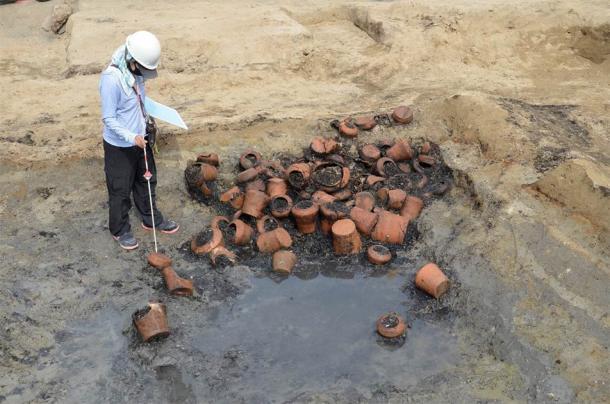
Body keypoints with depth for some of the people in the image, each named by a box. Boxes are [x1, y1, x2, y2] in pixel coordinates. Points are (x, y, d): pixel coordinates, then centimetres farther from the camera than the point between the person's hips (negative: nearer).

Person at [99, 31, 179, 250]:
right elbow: (109, 119, -26)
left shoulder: (136, 72, -5)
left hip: (141, 140, 8)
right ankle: (120, 230, 33)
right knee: (120, 190, 12)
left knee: (147, 181, 24)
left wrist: (147, 122, 9)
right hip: (119, 146, -8)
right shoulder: (111, 79, -29)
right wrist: (132, 138, -33)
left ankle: (151, 219, 45)